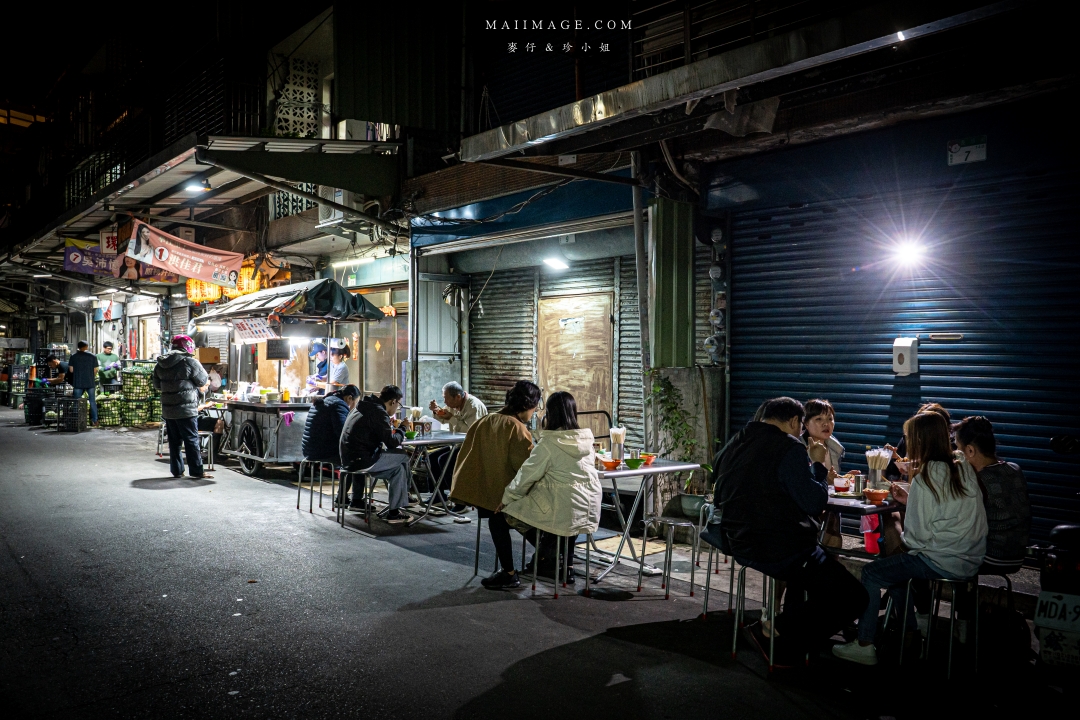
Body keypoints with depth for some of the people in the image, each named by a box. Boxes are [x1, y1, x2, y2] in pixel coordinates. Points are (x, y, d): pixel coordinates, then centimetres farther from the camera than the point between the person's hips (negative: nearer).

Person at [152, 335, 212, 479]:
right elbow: (204, 382, -4)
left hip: (168, 410, 6)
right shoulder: (190, 362, -12)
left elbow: (157, 386, 18)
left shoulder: (160, 365, 9)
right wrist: (203, 386, 17)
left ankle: (177, 470, 17)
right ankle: (196, 470, 2)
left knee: (174, 441, 13)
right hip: (187, 409, -6)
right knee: (192, 440, 0)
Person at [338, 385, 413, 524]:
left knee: (397, 466, 22)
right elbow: (392, 442, -15)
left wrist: (390, 426, 18)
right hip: (361, 460, -10)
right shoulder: (379, 413, -14)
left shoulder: (366, 407, 15)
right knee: (403, 458, -3)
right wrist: (402, 428, 1)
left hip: (348, 458, 10)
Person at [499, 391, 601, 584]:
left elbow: (527, 475, -8)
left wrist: (507, 498, 5)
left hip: (565, 509, -7)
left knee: (512, 511, 9)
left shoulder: (548, 444, -12)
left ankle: (548, 559, 17)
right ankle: (566, 565, 27)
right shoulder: (585, 439, 7)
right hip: (590, 508, 7)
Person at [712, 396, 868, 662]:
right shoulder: (789, 448, -15)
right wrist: (818, 465, -2)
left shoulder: (734, 444, 10)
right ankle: (778, 636, -5)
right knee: (852, 596, -2)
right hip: (779, 551, -9)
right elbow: (815, 503, -17)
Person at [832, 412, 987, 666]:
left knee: (872, 573, 4)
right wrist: (910, 500, 12)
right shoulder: (964, 469, 6)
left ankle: (864, 646, 8)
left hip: (942, 563, -8)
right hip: (969, 559, 8)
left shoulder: (925, 478, -18)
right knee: (895, 564, 26)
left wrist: (903, 539, 3)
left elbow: (918, 534, -18)